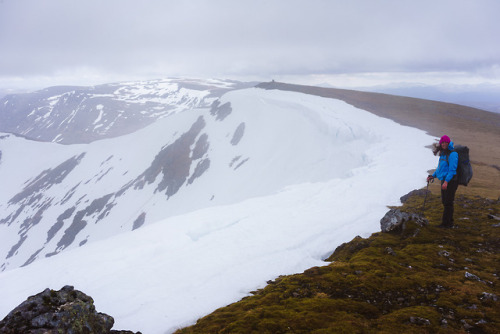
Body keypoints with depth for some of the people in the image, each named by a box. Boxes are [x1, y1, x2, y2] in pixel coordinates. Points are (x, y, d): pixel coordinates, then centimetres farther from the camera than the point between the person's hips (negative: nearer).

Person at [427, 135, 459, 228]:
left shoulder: (452, 154, -15)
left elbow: (452, 169, -20)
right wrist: (433, 176, 13)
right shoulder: (443, 153, 13)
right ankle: (450, 222, 27)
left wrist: (446, 181, -26)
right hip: (444, 180, 9)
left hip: (450, 181, -9)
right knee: (445, 202, 15)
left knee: (448, 203, -3)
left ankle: (446, 223, 5)